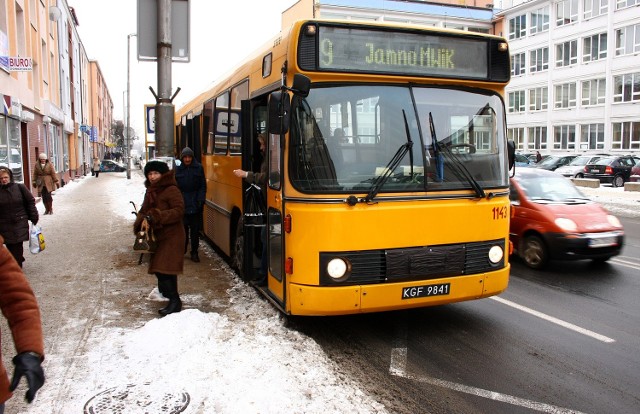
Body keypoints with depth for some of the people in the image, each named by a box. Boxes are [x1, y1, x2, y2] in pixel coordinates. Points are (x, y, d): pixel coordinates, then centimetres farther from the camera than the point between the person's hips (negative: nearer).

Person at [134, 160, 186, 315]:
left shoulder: (171, 190, -13)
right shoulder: (150, 191, 15)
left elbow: (178, 211, -23)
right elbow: (144, 210, 14)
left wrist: (154, 217, -27)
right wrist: (142, 220, -10)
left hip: (171, 236, -9)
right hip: (157, 235, 9)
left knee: (165, 268, -14)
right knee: (158, 267, 17)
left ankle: (174, 301, -7)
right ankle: (165, 291, 36)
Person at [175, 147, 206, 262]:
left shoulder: (199, 168, 2)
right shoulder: (178, 169, 4)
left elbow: (203, 186, 3)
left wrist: (201, 200, -8)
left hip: (195, 205, 0)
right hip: (182, 204, 0)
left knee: (195, 229, 5)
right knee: (183, 228, 5)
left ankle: (194, 253, 12)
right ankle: (182, 250, 20)